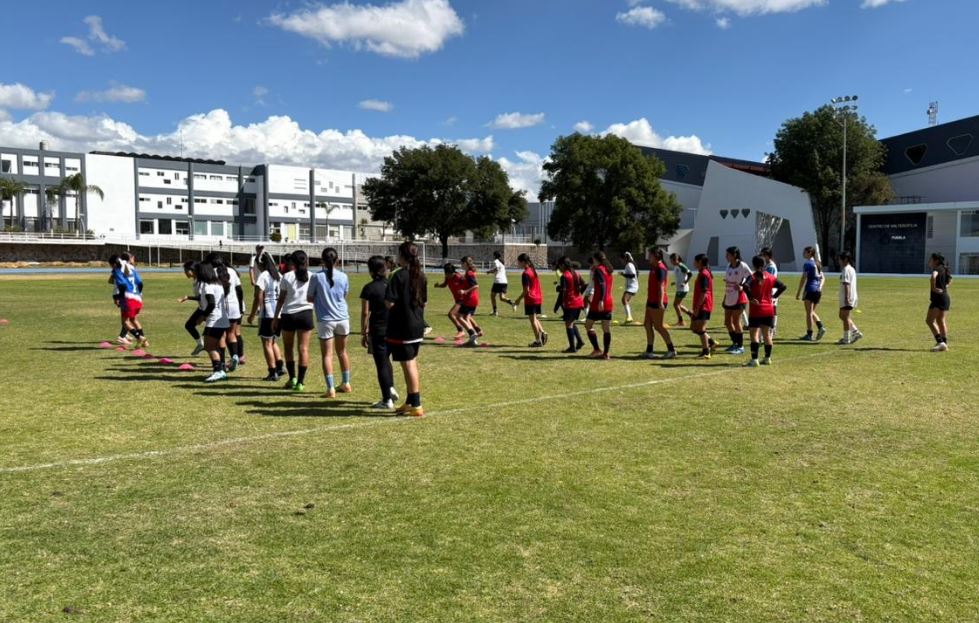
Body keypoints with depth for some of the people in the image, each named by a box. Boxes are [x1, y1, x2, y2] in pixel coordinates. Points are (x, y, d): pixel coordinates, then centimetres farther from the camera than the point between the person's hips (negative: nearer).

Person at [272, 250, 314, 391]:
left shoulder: (287, 277, -3)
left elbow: (281, 299, -2)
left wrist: (275, 317, 5)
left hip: (289, 315, -1)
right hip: (306, 314, 1)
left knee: (288, 348, 15)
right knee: (303, 349, 3)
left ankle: (292, 378, 13)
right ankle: (300, 382, 2)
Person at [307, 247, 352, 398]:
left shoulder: (317, 277, -10)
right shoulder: (343, 276, -3)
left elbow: (309, 298, -1)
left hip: (325, 320, -3)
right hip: (342, 318, 3)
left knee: (327, 355, 2)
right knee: (342, 352, 19)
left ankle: (331, 389, -3)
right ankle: (346, 384, 30)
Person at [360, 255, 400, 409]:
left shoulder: (369, 288, -9)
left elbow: (365, 313, -10)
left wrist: (363, 333, -3)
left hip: (378, 330, -4)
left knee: (381, 364, 3)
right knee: (386, 359, 26)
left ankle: (387, 400, 5)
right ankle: (391, 387, 17)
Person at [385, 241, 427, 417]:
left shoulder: (399, 276, -16)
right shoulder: (420, 275, 7)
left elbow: (390, 303, -20)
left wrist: (386, 299, 1)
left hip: (402, 328, -7)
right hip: (417, 326, 8)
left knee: (408, 365, -2)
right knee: (412, 364, 17)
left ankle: (416, 406, 1)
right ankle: (410, 402, 26)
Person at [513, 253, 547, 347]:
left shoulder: (526, 273, -16)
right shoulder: (533, 270, 10)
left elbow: (526, 290, -18)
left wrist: (519, 299, -8)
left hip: (531, 299, -8)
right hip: (538, 298, 8)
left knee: (532, 320, 0)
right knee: (535, 318, 20)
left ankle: (538, 340, 3)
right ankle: (542, 333, 4)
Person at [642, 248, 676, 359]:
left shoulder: (660, 268, -15)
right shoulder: (654, 267, 14)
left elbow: (661, 286, -21)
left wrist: (660, 302, -26)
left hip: (657, 302, -10)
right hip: (651, 301, 10)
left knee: (658, 326, -5)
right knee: (647, 325, 10)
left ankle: (672, 350, 3)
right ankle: (649, 351, 14)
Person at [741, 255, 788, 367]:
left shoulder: (753, 277, -9)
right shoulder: (770, 277, 6)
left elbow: (745, 286, -28)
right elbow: (782, 286, 8)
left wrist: (750, 298, -19)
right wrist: (774, 296, 7)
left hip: (756, 310, -5)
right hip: (768, 310, 5)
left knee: (754, 334, -3)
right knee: (767, 334, 13)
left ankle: (754, 359, -9)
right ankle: (767, 358, 19)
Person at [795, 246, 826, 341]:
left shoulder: (807, 263, -9)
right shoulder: (818, 263, 15)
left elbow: (803, 278, -12)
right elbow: (823, 277, 14)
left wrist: (798, 292, -10)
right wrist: (820, 287, 4)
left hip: (810, 289, -7)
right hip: (818, 290, 7)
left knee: (809, 312, -2)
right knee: (812, 312, 17)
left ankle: (809, 334, 0)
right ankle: (821, 327, -2)